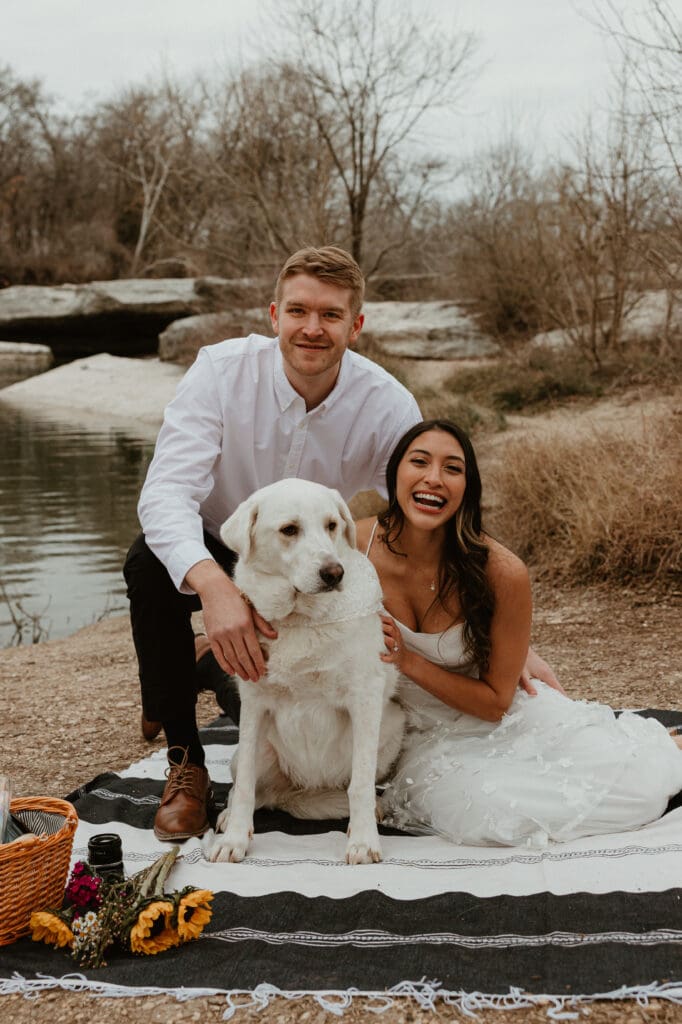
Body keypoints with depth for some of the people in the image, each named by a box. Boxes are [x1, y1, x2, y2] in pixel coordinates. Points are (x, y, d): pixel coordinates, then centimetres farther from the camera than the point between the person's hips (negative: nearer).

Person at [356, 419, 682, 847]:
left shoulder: (502, 573, -21)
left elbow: (495, 701, -10)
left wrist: (408, 661, -22)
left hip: (508, 723, 0)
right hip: (429, 737, 0)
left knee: (640, 783, -18)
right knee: (490, 815, -30)